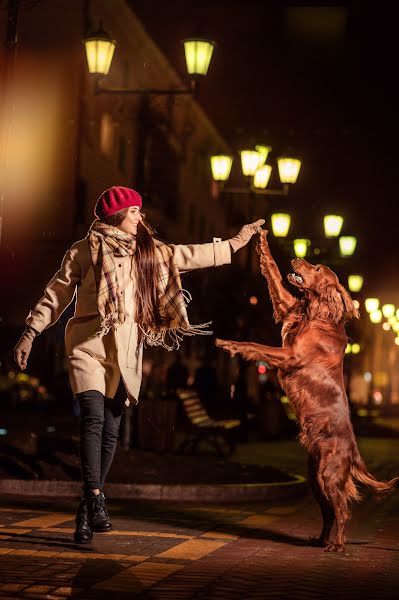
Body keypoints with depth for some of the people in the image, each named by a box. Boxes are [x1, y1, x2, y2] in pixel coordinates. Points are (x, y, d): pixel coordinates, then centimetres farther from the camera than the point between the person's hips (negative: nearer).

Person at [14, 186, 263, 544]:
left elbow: (187, 256, 19)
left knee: (111, 430, 4)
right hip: (88, 346, -4)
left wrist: (234, 244, 21)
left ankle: (87, 512, 12)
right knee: (93, 419, -20)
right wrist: (30, 334, -1)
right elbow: (56, 296, 3)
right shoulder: (83, 252, 0)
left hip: (125, 353, 4)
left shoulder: (148, 252, 13)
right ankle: (96, 500, -23)